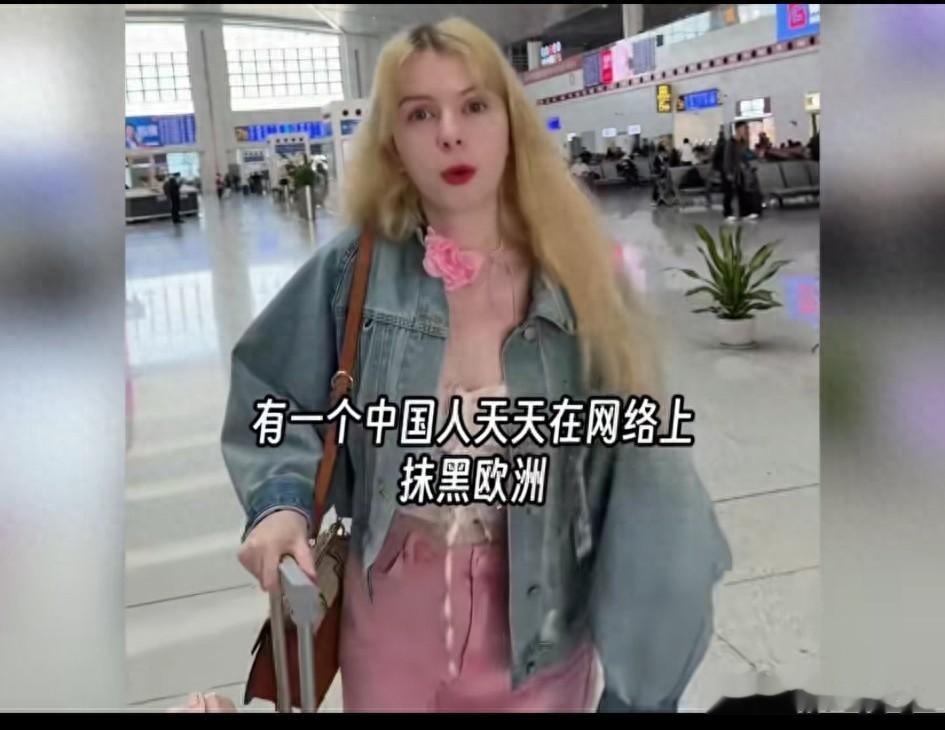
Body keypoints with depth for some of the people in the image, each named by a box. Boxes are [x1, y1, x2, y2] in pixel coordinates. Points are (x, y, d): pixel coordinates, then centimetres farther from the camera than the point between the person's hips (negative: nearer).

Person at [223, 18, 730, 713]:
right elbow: (274, 402, 3)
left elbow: (636, 464, -9)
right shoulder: (353, 271, -10)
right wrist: (282, 502, -15)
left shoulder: (582, 281, -10)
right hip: (393, 605, 1)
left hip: (540, 612, 0)